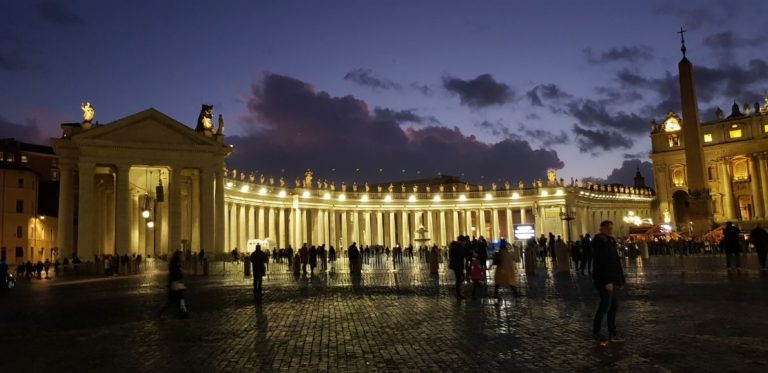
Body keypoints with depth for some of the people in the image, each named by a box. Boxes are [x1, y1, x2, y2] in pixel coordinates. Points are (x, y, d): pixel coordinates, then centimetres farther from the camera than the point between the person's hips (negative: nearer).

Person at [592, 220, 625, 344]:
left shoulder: (610, 242, 16)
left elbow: (614, 262, 17)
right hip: (605, 281, -10)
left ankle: (612, 334, 17)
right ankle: (596, 333, 8)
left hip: (611, 280, 10)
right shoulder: (600, 242, -15)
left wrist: (619, 279, 12)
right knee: (605, 306, -4)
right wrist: (607, 281, -26)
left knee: (614, 306, 11)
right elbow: (602, 264, -22)